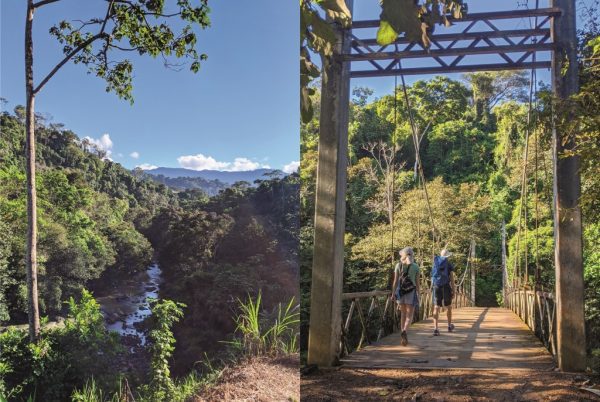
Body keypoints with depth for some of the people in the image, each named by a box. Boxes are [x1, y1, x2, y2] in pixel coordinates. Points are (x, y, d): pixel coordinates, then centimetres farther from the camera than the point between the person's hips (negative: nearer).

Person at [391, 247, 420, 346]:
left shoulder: (398, 265, -1)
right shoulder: (415, 266, -2)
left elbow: (396, 281, -6)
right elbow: (417, 282, 0)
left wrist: (393, 293, -5)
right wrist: (418, 294, 9)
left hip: (400, 291, 2)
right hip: (411, 292, -2)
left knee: (403, 314, 16)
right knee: (409, 316, -1)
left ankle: (403, 337, 18)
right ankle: (404, 332, -28)